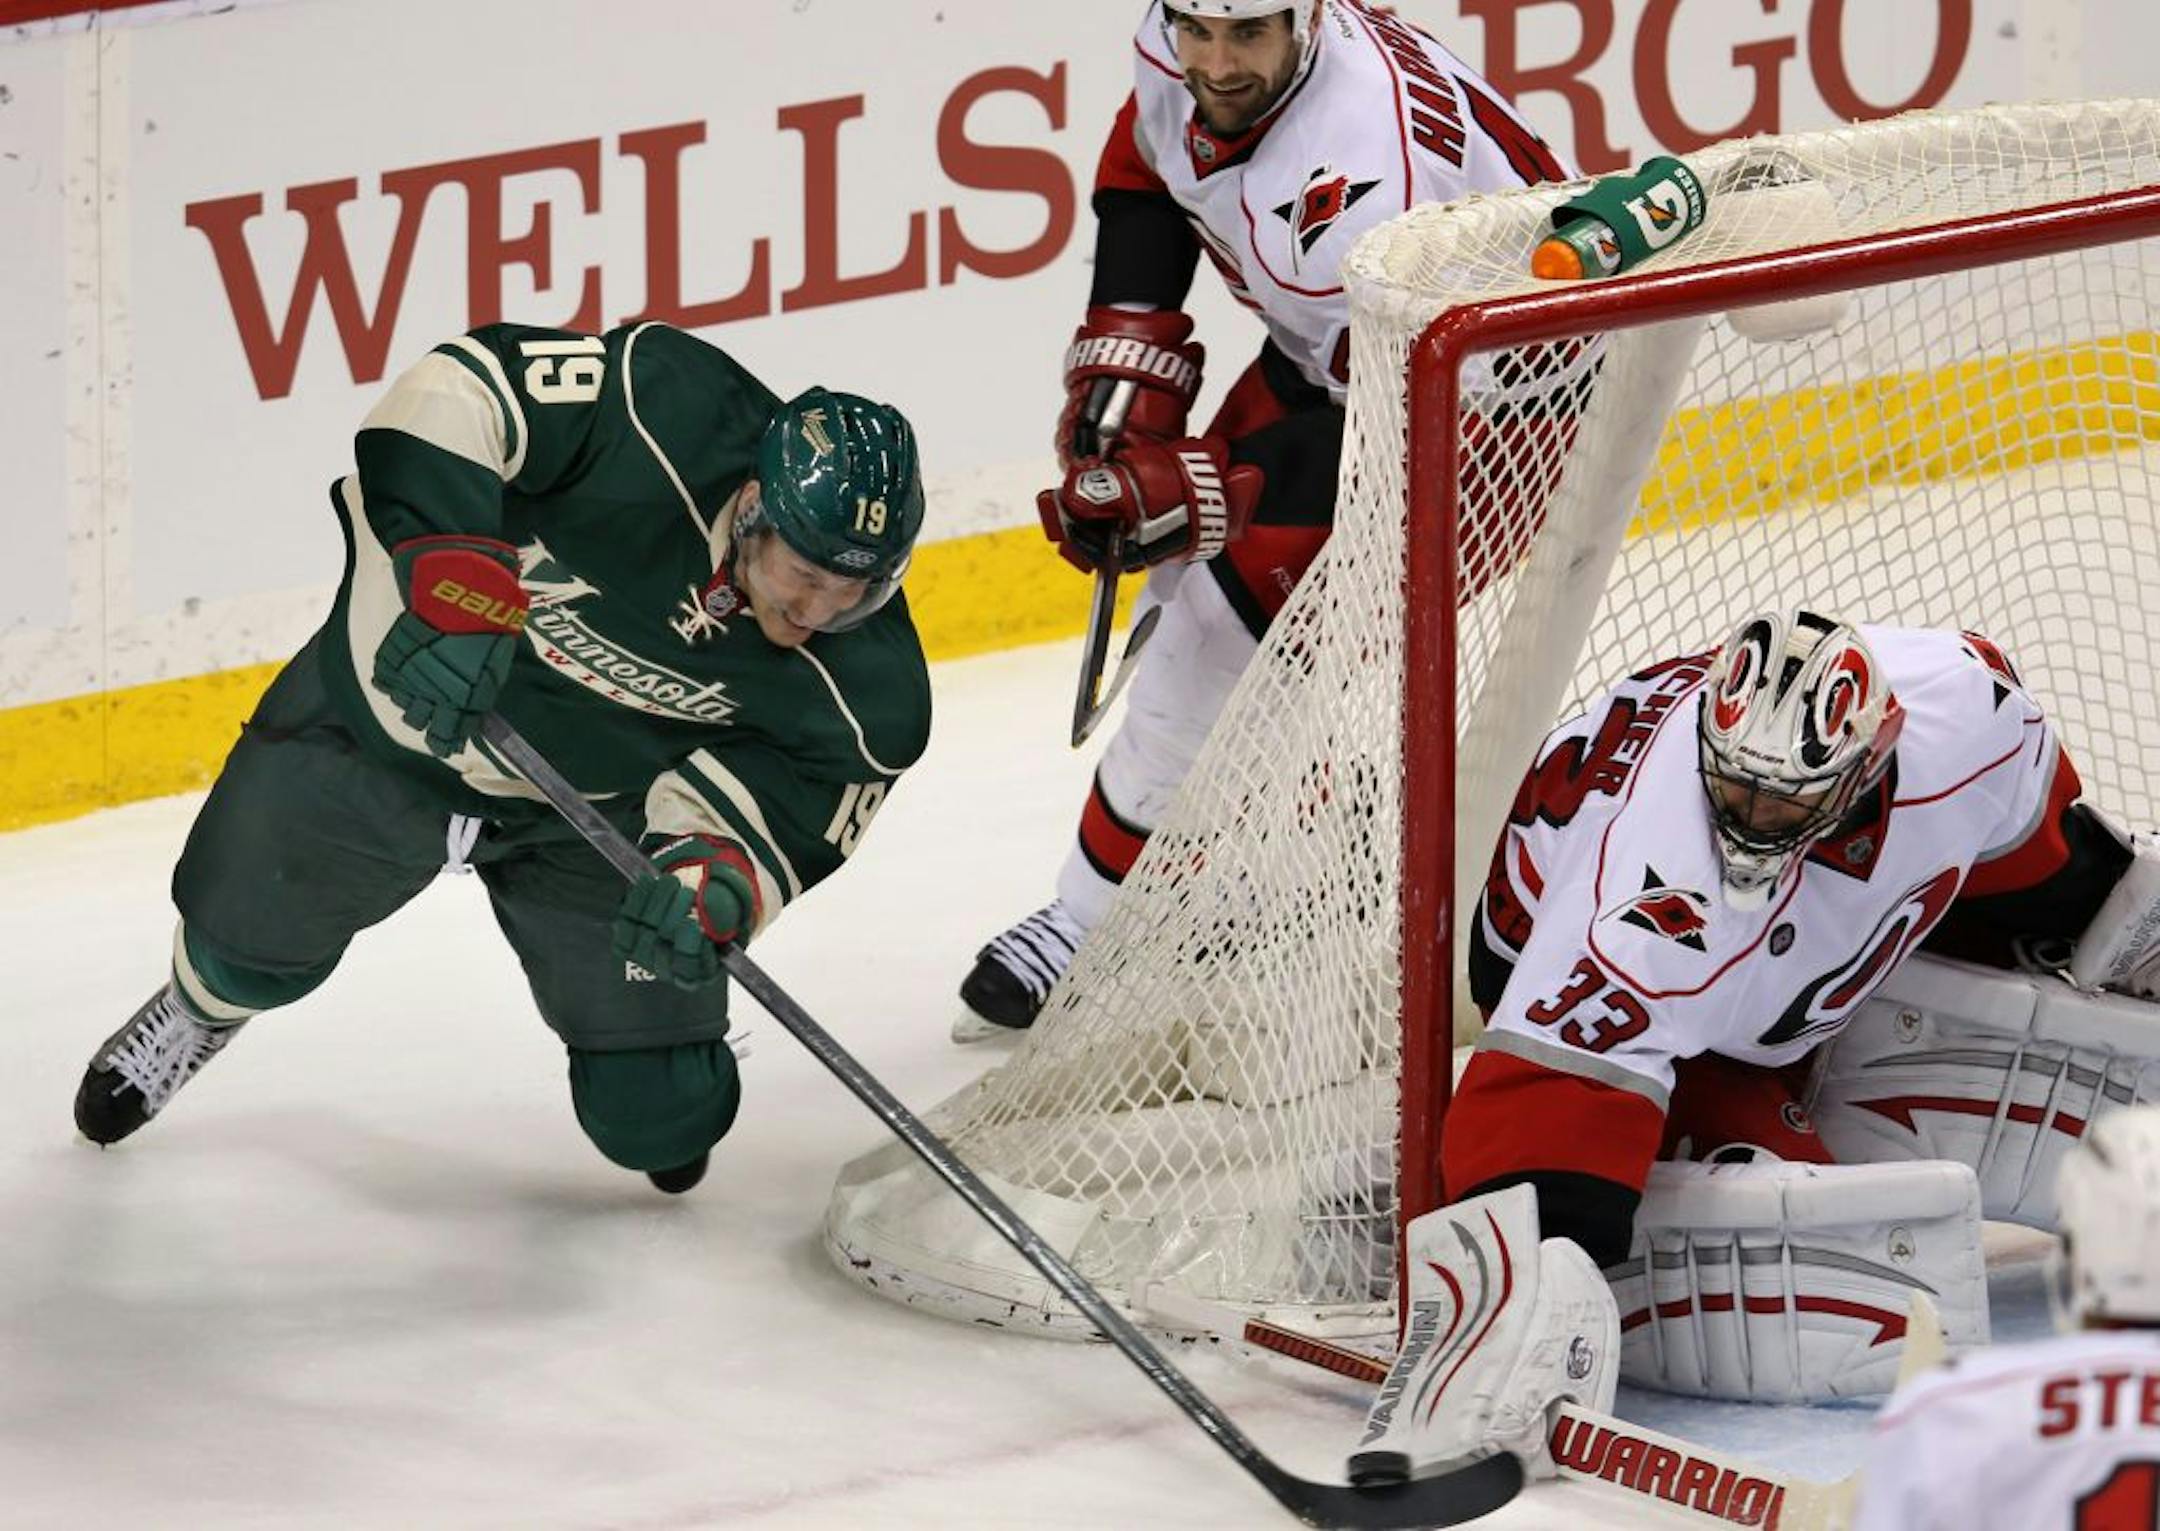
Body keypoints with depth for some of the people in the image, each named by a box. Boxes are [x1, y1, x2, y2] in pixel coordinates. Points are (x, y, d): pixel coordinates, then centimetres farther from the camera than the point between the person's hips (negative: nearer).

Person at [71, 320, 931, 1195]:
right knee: (252, 929, 16)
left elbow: (775, 816, -22)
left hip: (588, 817, 1)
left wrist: (713, 881, -45)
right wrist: (448, 571, -43)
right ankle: (205, 1008, 56)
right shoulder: (662, 410, -35)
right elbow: (461, 389, -33)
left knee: (656, 1119, -2)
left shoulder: (863, 690, -26)